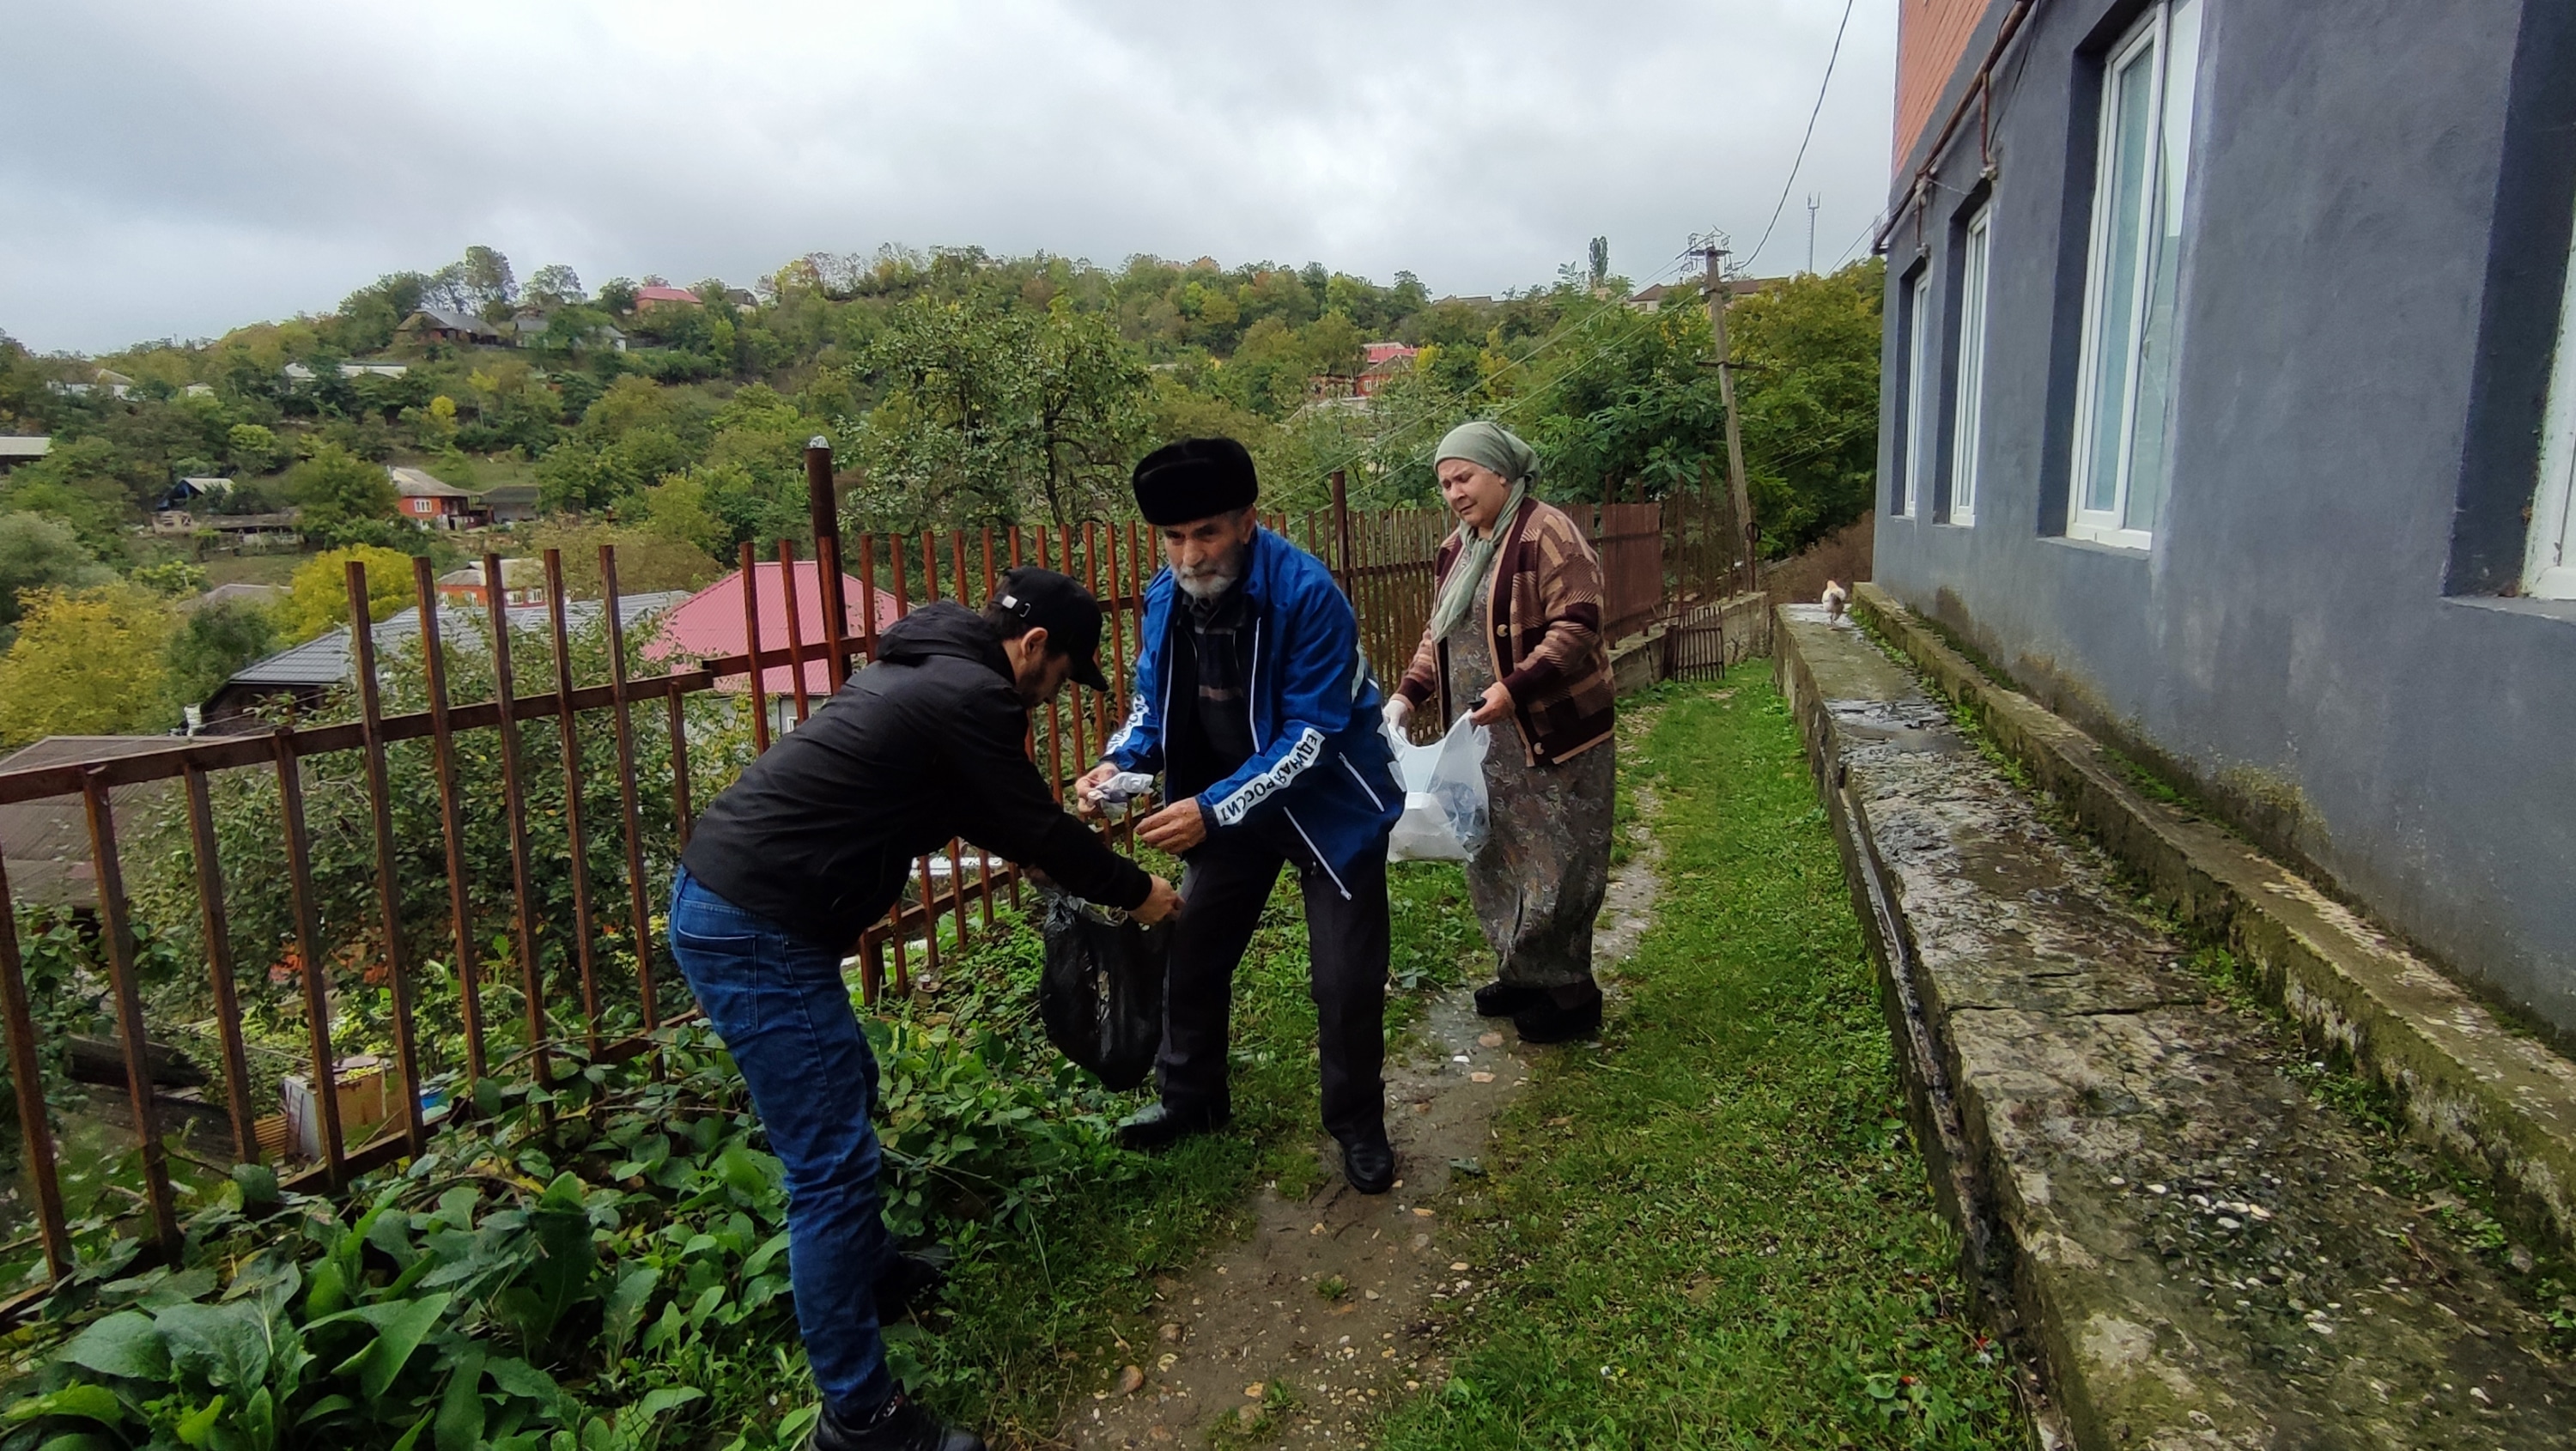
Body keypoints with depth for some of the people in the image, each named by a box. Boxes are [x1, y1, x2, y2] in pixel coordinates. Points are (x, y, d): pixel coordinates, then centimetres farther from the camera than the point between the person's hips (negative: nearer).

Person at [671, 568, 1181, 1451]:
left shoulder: (929, 671, 17)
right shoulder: (971, 695, -14)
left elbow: (992, 818, 28)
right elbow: (1035, 832, -6)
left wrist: (1076, 851, 30)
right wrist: (1136, 891, 8)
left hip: (721, 900, 11)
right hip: (755, 931, -11)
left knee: (845, 1094, 26)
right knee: (834, 1163, -4)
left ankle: (865, 1265, 46)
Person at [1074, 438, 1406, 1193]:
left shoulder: (1306, 592, -28)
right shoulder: (1165, 595, -9)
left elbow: (1311, 734, -29)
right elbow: (1155, 699, 4)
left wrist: (1213, 810, -35)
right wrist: (1121, 761, -17)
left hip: (1327, 801, -5)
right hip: (1223, 802, 5)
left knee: (1345, 980, 1)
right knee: (1192, 954, 12)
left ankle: (1358, 1125, 26)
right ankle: (1191, 1099, 36)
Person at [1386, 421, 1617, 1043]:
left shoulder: (1546, 533, -13)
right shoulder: (1455, 551, 13)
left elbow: (1576, 626, -20)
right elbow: (1438, 636, 19)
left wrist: (1514, 689, -29)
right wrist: (1407, 695, 4)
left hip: (1554, 734, -8)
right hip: (1486, 738, 8)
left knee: (1554, 867, -1)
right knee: (1494, 861, 14)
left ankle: (1569, 997, 13)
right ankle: (1521, 976, 29)